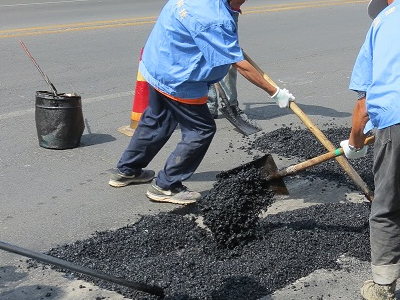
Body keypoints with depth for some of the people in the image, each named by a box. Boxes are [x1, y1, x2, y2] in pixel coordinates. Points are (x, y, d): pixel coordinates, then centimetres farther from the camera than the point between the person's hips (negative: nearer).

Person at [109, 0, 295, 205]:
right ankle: (165, 186, 12)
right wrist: (274, 93, -19)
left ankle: (126, 170, 41)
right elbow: (240, 65, -25)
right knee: (201, 130, 3)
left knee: (156, 120, 26)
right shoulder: (215, 21, -29)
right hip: (177, 80, -10)